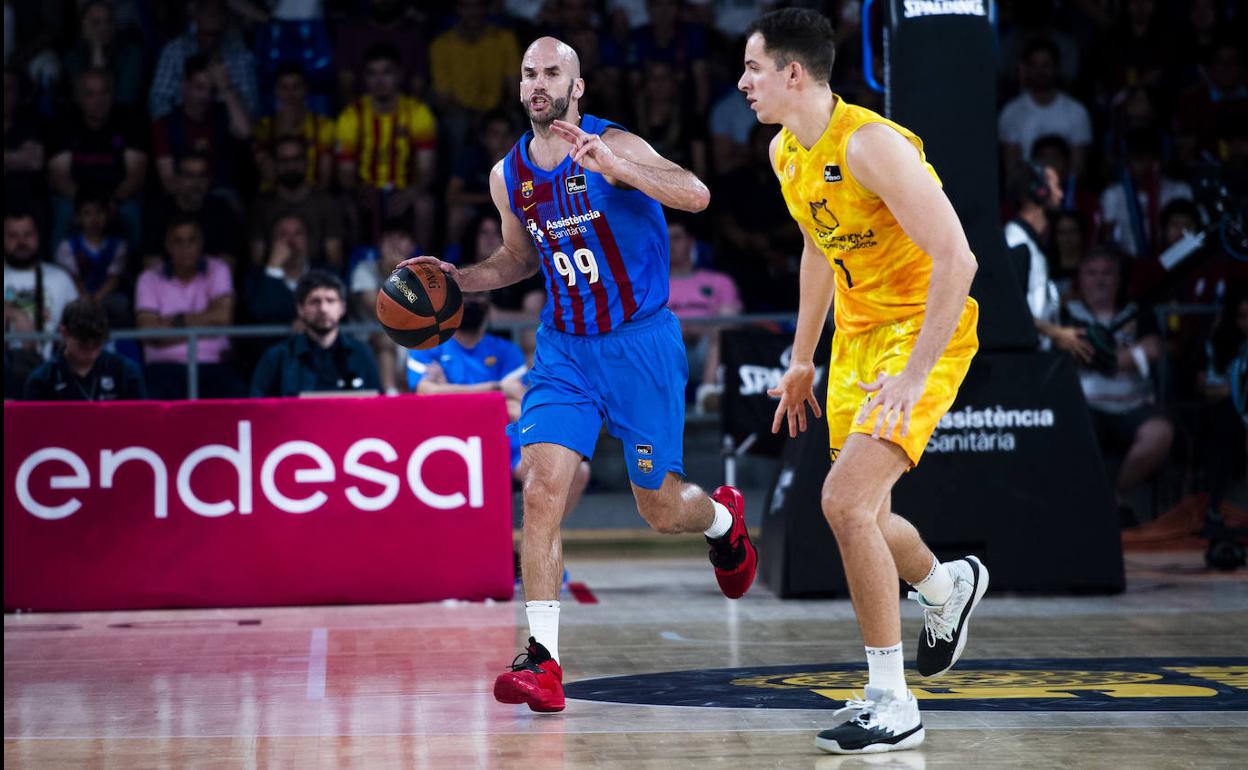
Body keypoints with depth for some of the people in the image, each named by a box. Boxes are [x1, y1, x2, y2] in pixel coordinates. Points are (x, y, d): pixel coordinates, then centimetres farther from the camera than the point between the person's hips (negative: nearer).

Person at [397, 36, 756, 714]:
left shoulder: (612, 146, -14)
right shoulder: (508, 176, 4)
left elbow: (696, 195, -30)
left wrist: (612, 168, -43)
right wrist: (457, 279, 4)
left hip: (641, 345, -4)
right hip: (565, 348, 4)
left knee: (659, 510, 5)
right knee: (542, 488, -16)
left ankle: (723, 517, 43)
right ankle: (543, 660, -16)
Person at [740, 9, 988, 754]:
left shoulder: (870, 143, -25)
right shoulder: (786, 152, 3)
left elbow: (956, 261, -28)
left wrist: (916, 375, -31)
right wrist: (802, 359, 20)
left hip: (927, 330, -9)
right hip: (859, 331, 9)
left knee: (846, 500, -21)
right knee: (860, 517, 14)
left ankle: (893, 704, -11)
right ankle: (948, 586, 48)